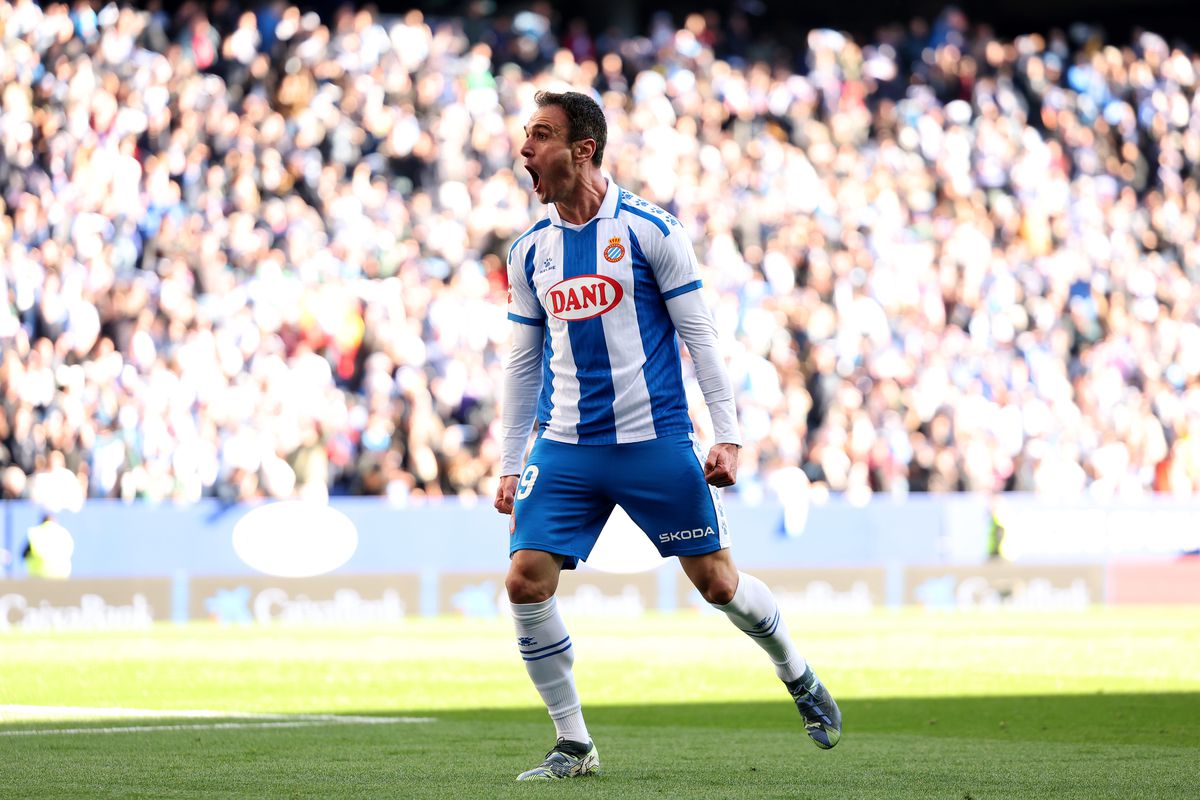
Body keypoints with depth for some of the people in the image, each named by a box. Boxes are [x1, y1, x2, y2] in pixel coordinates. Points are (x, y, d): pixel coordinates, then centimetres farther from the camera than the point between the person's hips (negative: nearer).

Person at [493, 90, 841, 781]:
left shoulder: (649, 229, -5)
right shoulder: (530, 251, 8)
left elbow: (699, 333, -2)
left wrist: (727, 435, -7)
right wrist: (510, 464, 13)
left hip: (655, 442, -4)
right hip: (566, 450, 4)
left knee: (715, 580, 3)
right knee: (526, 581, -11)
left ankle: (799, 677, 31)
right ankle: (574, 745, 0)